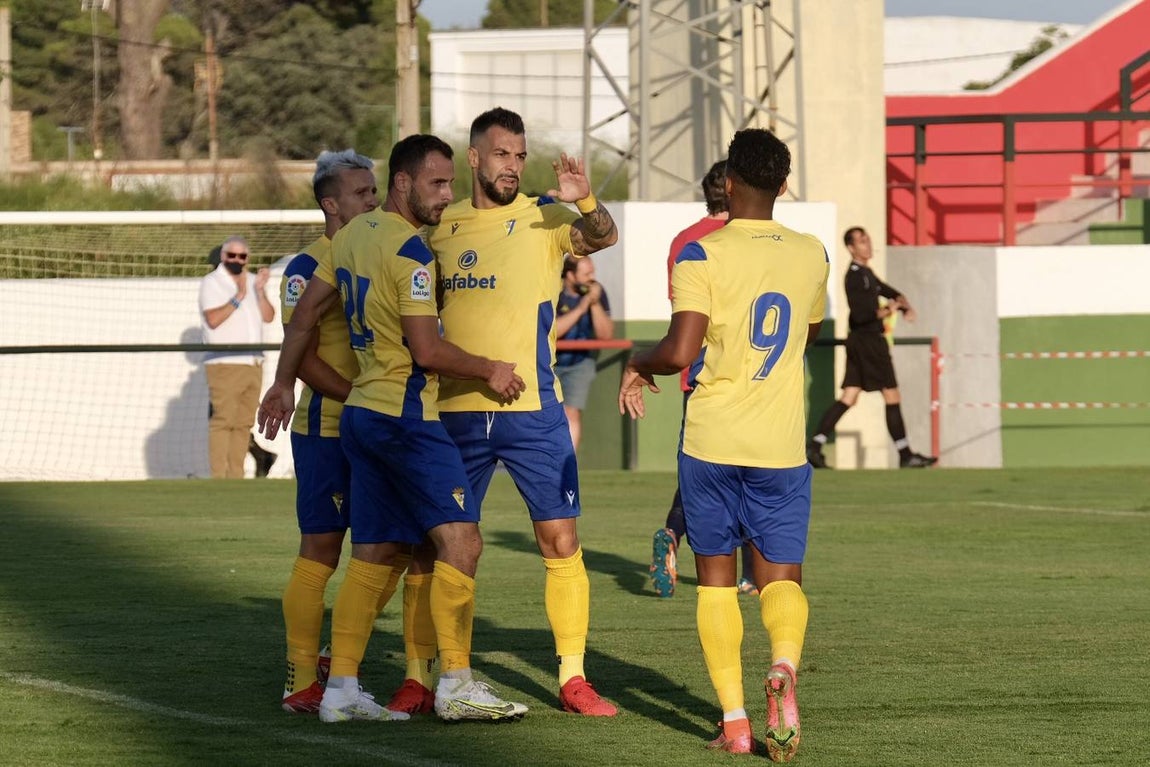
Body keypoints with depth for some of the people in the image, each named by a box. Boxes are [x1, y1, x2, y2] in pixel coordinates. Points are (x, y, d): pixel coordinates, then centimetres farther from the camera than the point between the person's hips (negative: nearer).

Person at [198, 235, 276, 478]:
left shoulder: (252, 281, 17)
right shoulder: (211, 282, 0)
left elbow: (268, 316, 5)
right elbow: (213, 319, -15)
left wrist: (260, 291, -10)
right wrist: (237, 298, -22)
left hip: (253, 364, 6)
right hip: (224, 365, -6)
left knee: (244, 424, 5)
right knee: (222, 422, -11)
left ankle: (236, 477, 7)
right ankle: (218, 478, -14)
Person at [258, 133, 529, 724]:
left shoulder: (353, 235, 12)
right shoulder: (410, 250, -15)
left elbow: (304, 314, 19)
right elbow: (427, 351, -19)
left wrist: (283, 385, 27)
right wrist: (491, 372, -5)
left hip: (360, 411, 9)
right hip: (405, 415, -9)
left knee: (376, 555, 11)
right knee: (459, 538, -9)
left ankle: (341, 689, 9)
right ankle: (456, 684, -13)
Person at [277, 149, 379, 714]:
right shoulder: (307, 269, -8)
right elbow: (304, 358, -13)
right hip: (326, 430, -7)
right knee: (321, 551, -7)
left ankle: (342, 663, 20)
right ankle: (301, 681, -3)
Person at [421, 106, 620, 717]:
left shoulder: (543, 219, -2)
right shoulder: (443, 227, 8)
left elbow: (601, 236, -23)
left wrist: (585, 200, -43)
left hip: (531, 409, -3)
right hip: (455, 411, 3)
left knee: (560, 541, -5)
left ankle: (572, 678, 2)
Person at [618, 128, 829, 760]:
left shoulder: (703, 255, -9)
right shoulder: (811, 256, 5)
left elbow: (680, 352, -18)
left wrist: (637, 365, 2)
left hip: (710, 444, -2)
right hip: (782, 446, 2)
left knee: (716, 578, 10)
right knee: (780, 576, 7)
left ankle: (734, 721, 2)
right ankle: (784, 664, -26)